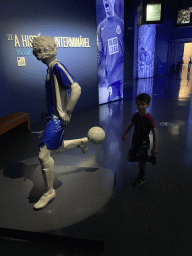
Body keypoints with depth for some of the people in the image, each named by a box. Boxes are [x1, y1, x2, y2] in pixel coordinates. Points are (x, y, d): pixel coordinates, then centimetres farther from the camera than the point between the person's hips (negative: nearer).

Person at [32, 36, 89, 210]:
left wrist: (67, 112, -22)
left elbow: (76, 89, -26)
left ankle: (49, 192, 10)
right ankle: (82, 141, 43)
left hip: (58, 119, -10)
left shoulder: (58, 67, -16)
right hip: (53, 116, 10)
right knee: (55, 149, 24)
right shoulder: (50, 68, 13)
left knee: (44, 155, -8)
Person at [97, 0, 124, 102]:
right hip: (110, 74, 2)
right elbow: (99, 52, 11)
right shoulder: (101, 27, 10)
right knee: (113, 101, 2)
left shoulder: (121, 23, 6)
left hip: (122, 71, -1)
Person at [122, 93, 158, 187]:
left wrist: (154, 147, -17)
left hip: (144, 144, -6)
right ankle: (148, 158, 36)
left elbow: (155, 133, -18)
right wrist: (124, 134, 21)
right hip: (135, 141, 7)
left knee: (141, 163, 7)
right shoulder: (136, 115, -5)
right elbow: (130, 125, 12)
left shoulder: (149, 118, -23)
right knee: (130, 158, 19)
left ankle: (141, 178, 32)